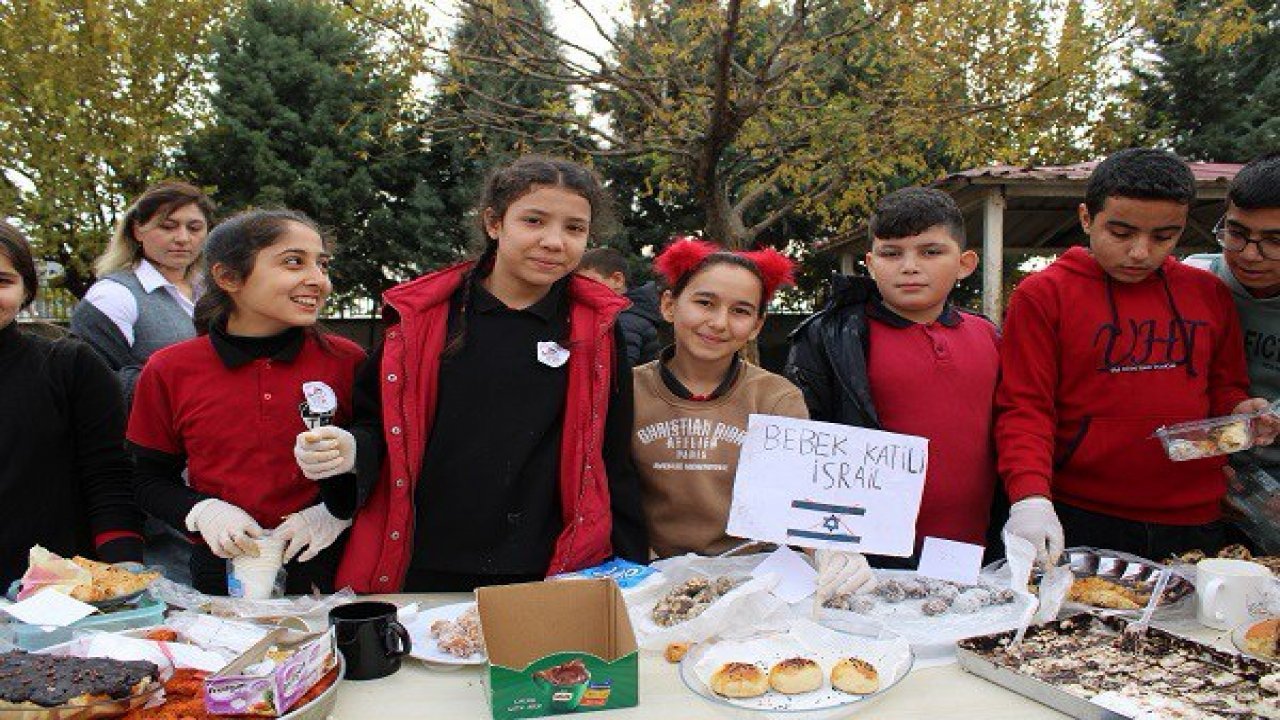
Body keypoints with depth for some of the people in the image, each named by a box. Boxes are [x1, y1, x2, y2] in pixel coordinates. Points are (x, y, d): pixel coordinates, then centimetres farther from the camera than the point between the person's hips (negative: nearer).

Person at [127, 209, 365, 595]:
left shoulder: (347, 361, -5)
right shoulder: (169, 371, -3)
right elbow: (150, 478, 6)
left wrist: (334, 513, -15)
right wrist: (201, 511, -13)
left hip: (326, 568, 0)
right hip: (223, 573, 1)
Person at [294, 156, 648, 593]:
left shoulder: (597, 331, 1)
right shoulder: (421, 315, 1)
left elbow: (612, 461, 5)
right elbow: (381, 424, 8)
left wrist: (629, 568, 2)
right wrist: (353, 450, -13)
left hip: (544, 579, 0)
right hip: (421, 571, 1)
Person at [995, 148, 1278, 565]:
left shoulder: (1209, 294, 10)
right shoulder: (1042, 294, -4)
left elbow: (1225, 388, 22)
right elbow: (1024, 407, -8)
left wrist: (1240, 411, -2)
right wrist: (1031, 497, -22)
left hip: (1195, 523, 4)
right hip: (1074, 523, -4)